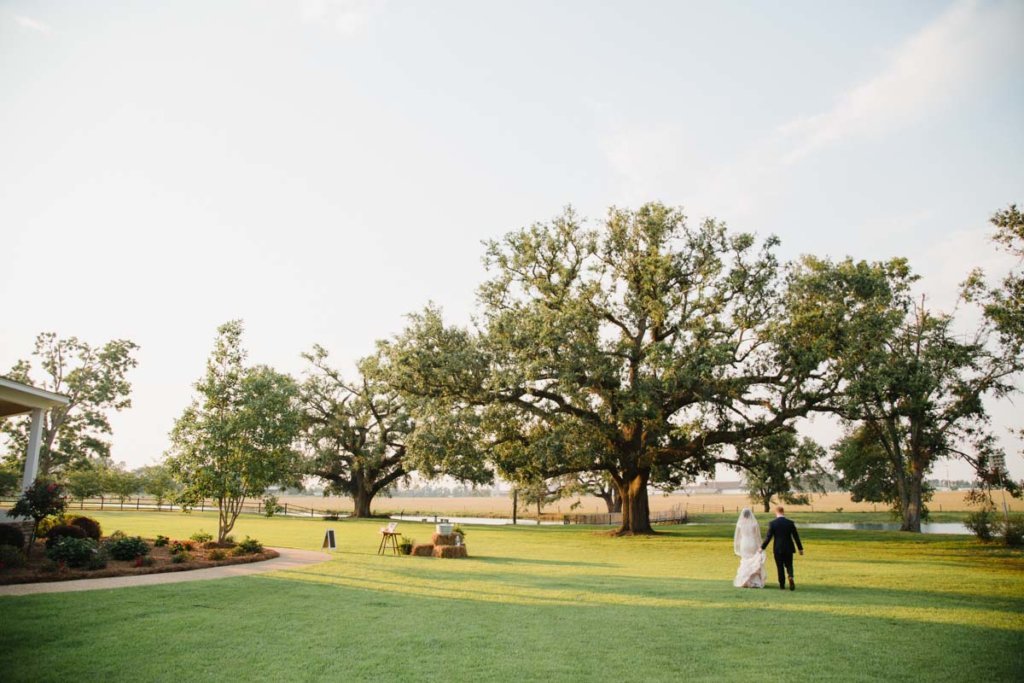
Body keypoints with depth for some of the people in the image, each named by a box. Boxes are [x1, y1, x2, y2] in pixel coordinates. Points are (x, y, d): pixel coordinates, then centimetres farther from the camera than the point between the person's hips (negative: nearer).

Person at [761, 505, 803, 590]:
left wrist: (762, 547, 2)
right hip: (788, 548, 1)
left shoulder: (772, 523, -9)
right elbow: (796, 537, 0)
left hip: (778, 549, -1)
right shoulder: (790, 523, -4)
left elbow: (768, 537, -9)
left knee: (780, 567, 10)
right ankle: (791, 577, -14)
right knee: (789, 565, 14)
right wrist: (800, 548, 11)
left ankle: (782, 584, 11)